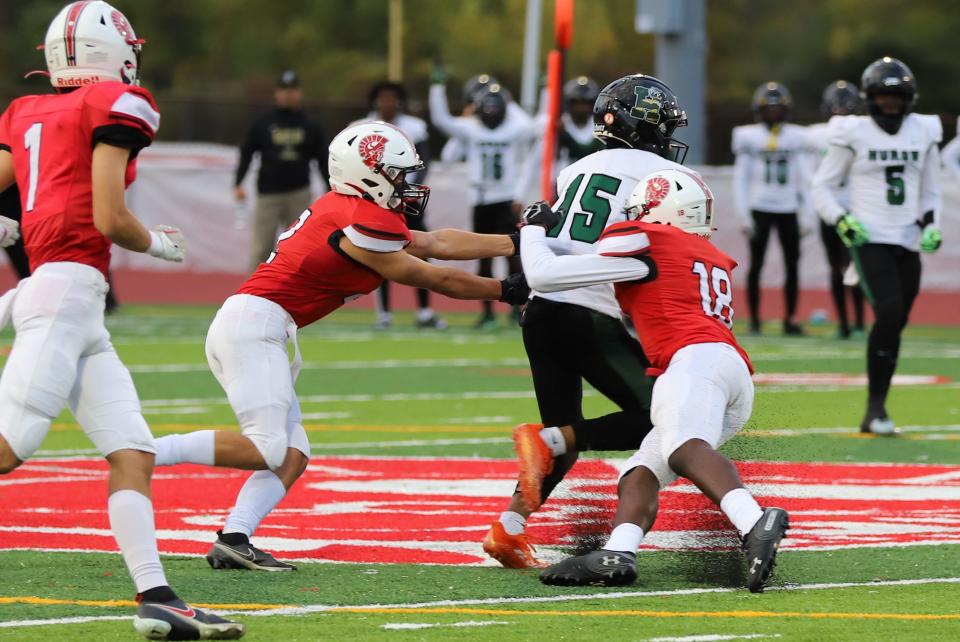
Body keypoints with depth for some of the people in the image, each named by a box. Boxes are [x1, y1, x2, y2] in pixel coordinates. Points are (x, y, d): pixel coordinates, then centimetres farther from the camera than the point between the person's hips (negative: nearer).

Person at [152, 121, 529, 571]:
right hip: (255, 326, -10)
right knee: (265, 448, -18)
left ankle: (233, 539, -9)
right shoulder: (361, 222, -11)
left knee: (292, 456, 6)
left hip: (234, 327, 10)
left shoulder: (342, 211, 18)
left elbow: (436, 243, 21)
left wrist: (516, 243, 23)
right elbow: (432, 279, -1)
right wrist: (505, 290, 11)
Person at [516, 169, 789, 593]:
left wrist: (534, 229, 30)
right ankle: (616, 556, -17)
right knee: (639, 474, 7)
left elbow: (543, 275, 11)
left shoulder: (645, 242, 10)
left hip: (697, 357, -9)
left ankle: (756, 524, -57)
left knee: (683, 448, -33)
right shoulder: (713, 258, 34)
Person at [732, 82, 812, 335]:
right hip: (759, 208, -2)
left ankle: (790, 319, 9)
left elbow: (803, 177, 9)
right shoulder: (749, 137, 0)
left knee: (792, 264, 1)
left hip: (788, 209, 2)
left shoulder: (795, 137, 7)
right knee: (756, 264, 0)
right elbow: (740, 178, 0)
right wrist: (743, 215, -6)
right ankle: (754, 319, 7)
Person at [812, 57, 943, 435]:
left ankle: (874, 414, 14)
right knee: (889, 313, -21)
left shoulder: (922, 134, 10)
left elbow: (930, 193, 20)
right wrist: (842, 221, -12)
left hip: (908, 243, 5)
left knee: (894, 325, 6)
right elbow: (823, 187, 4)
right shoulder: (854, 135, -3)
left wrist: (932, 226, 3)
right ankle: (876, 407, -13)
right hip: (870, 239, -5)